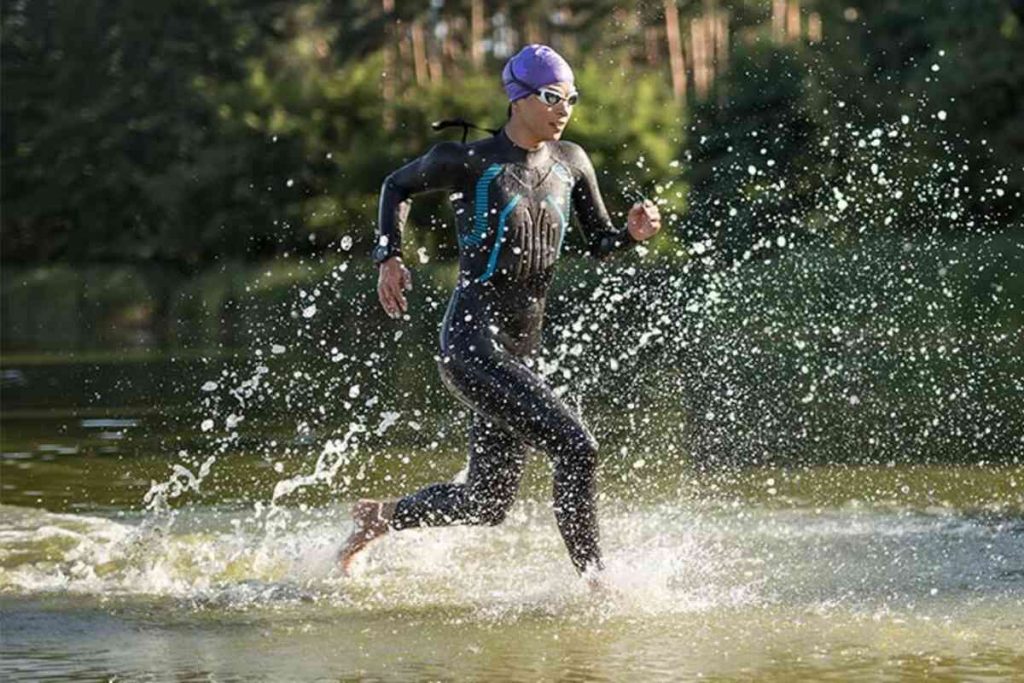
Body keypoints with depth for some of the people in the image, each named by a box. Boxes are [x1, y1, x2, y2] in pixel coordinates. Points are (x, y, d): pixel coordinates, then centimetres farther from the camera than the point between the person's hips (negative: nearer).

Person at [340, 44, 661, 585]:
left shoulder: (570, 163, 8)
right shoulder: (470, 162, -7)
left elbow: (600, 244, 14)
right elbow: (398, 186, 10)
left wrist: (632, 233, -8)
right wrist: (389, 258, 0)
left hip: (519, 352, 8)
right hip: (472, 343, -7)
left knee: (486, 506, 16)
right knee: (576, 447, -21)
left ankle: (380, 516, 38)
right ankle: (595, 579, -11)